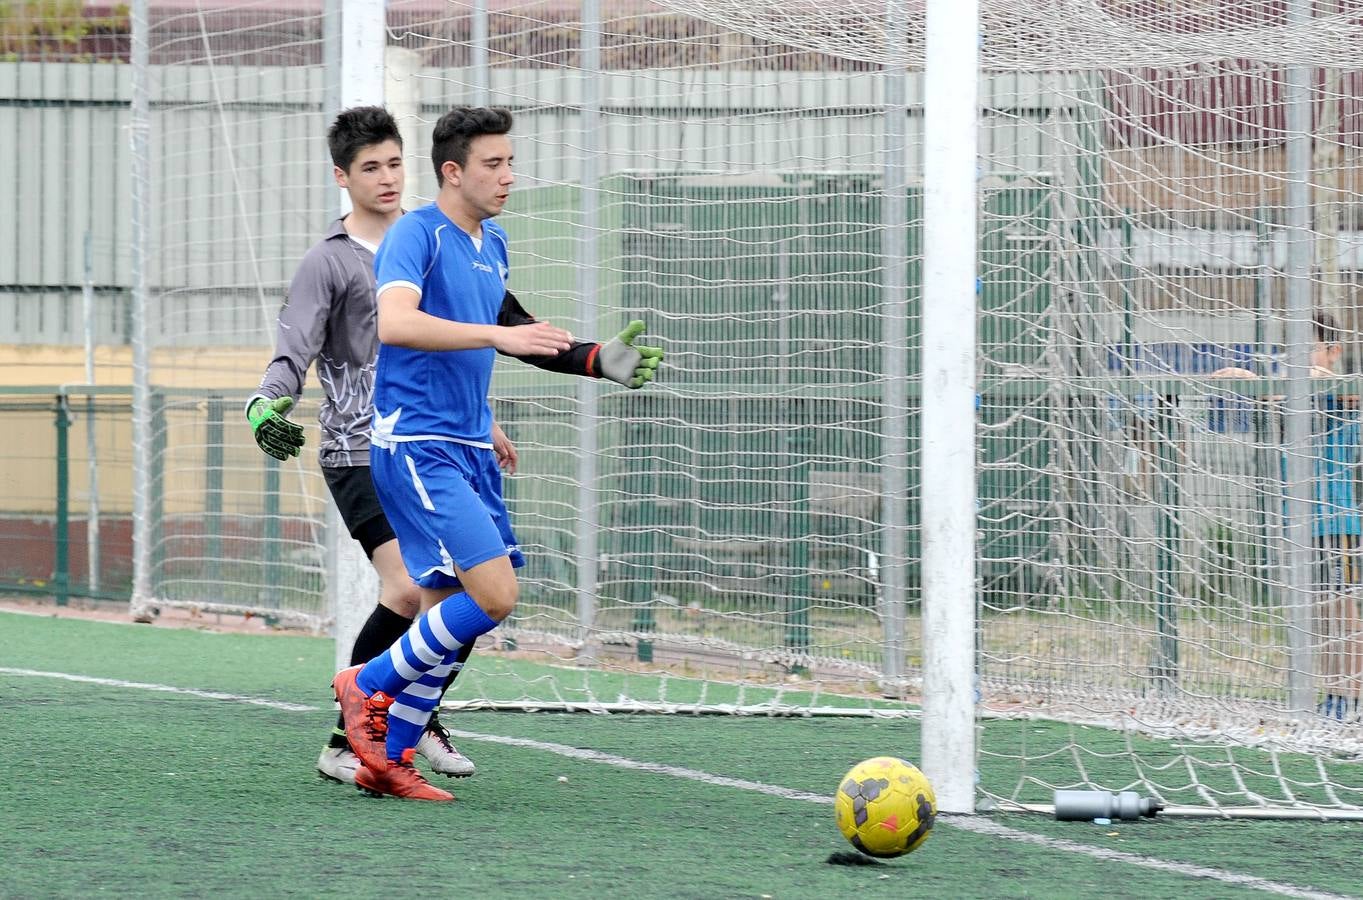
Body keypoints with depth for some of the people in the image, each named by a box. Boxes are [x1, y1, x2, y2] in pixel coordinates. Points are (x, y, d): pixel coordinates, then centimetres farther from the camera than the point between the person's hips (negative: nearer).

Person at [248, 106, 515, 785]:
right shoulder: (329, 262, -5)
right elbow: (292, 353, -12)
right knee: (405, 589, -21)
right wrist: (268, 404, -32)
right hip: (361, 452, -7)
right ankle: (344, 745, -13)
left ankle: (420, 715, 25)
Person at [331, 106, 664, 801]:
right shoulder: (416, 235, -12)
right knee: (495, 593, -17)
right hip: (416, 446, -9)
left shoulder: (493, 245, 14)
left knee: (449, 612, 7)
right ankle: (369, 683, 0)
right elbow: (395, 323, -29)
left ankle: (388, 761, 14)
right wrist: (498, 334, -32)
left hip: (468, 450, 9)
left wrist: (597, 360, 22)